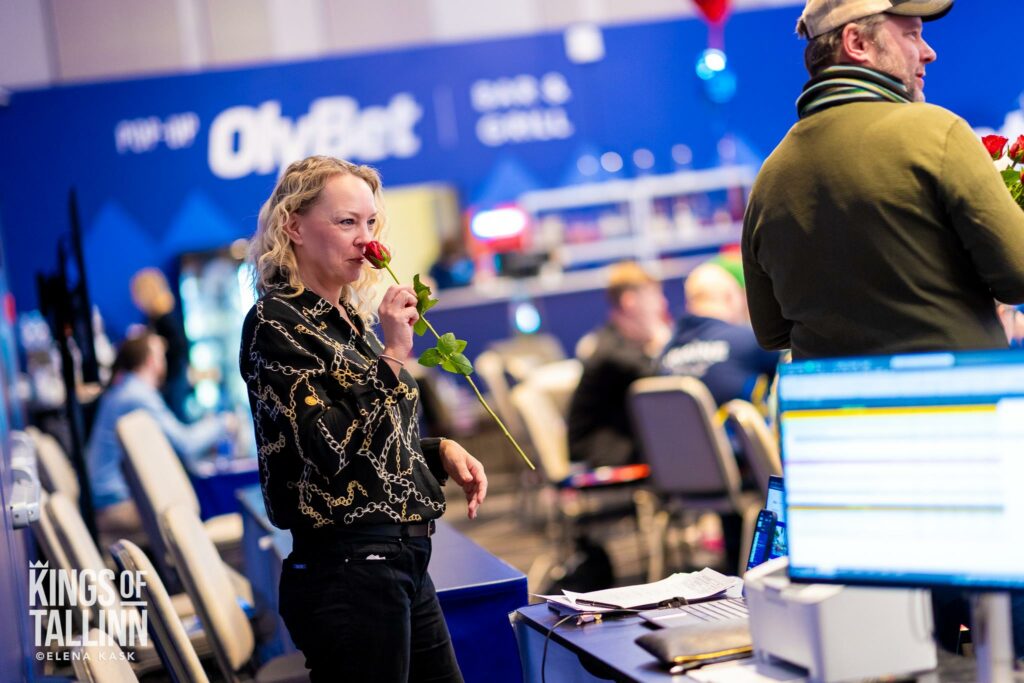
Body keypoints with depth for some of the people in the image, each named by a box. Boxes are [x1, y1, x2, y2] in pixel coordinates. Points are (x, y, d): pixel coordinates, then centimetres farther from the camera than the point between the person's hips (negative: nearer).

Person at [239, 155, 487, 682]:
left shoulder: (352, 318, 14)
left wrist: (441, 451, 6)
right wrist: (392, 356, -18)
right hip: (348, 569, -8)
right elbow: (337, 452, -19)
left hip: (404, 561, 8)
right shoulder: (274, 323, -10)